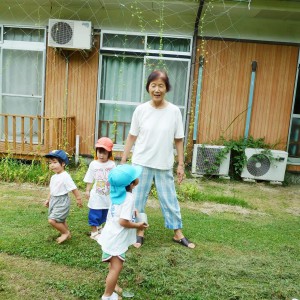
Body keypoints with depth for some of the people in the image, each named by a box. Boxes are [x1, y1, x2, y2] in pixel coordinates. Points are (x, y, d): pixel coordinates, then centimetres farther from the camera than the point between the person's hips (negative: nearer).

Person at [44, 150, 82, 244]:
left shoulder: (65, 176, -20)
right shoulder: (53, 177, 7)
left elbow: (73, 188, -17)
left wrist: (78, 199, -13)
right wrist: (48, 200, 19)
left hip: (62, 201, -9)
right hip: (54, 200, 9)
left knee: (52, 220, -14)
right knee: (60, 220, 19)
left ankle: (66, 232, 6)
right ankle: (67, 234, 37)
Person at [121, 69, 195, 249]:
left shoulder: (174, 111, -6)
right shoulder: (141, 110, -5)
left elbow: (178, 140, 0)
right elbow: (132, 137, 1)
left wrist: (181, 164, 1)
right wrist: (123, 162, 2)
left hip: (164, 166, 0)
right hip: (141, 164, 1)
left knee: (170, 200, 11)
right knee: (138, 200, 11)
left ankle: (178, 234, 28)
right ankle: (140, 232, 30)